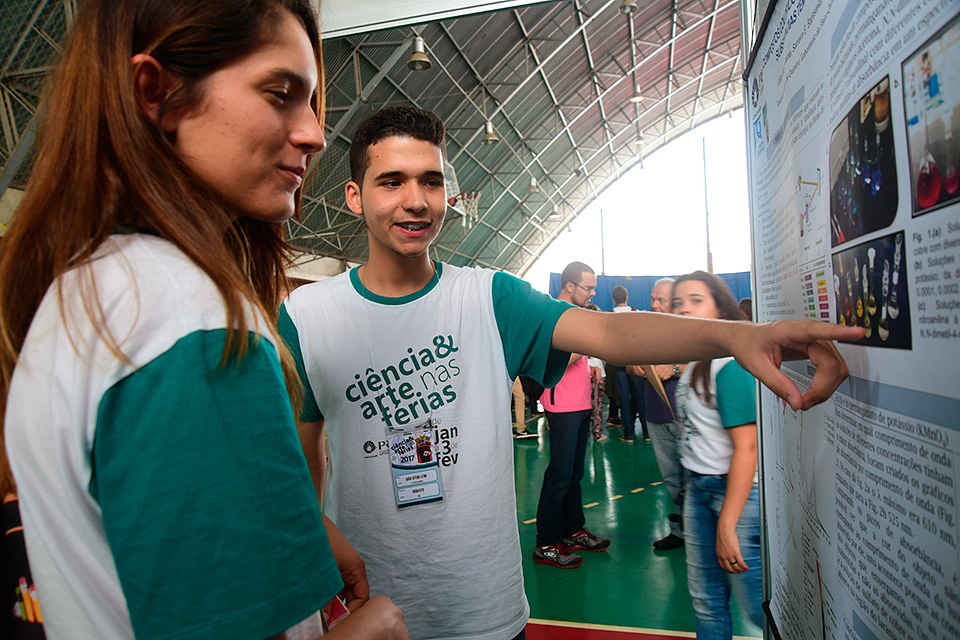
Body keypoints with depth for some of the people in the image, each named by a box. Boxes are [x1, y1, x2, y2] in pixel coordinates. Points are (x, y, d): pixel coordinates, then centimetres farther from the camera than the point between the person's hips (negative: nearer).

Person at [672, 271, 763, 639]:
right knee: (706, 599, 17)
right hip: (698, 487, 8)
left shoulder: (729, 364, -18)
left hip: (737, 491, -8)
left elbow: (746, 447, -22)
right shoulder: (695, 362, 8)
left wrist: (727, 526, -22)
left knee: (757, 606, 2)